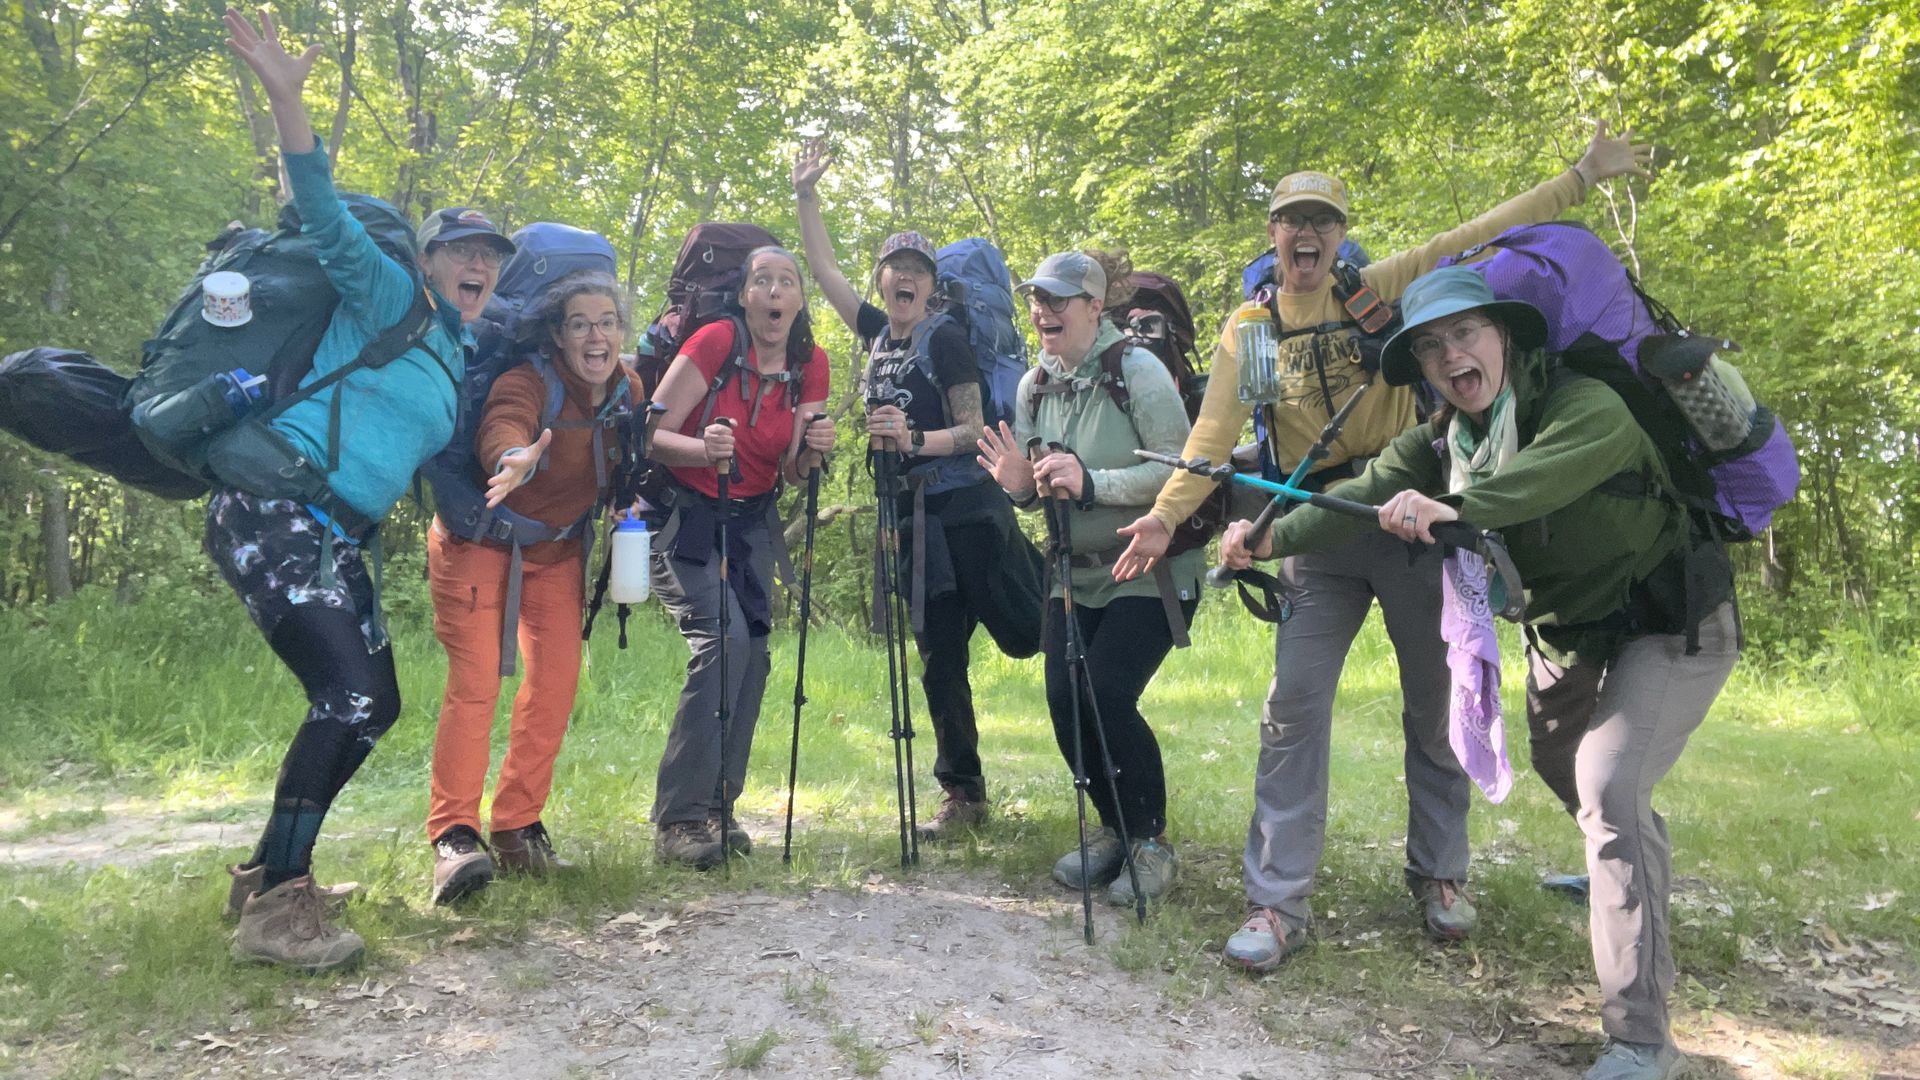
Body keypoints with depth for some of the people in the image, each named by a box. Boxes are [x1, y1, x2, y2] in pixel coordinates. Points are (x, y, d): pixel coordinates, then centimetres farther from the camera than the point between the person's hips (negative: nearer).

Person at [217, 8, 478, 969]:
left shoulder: (459, 359, 20)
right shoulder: (388, 300, 1)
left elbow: (444, 460, 29)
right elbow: (325, 215, -14)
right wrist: (284, 94, -24)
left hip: (340, 539, 9)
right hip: (272, 509, -9)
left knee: (371, 705, 8)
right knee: (348, 694, -19)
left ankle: (269, 868, 22)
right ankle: (274, 905, -11)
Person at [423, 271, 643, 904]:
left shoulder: (629, 390, -7)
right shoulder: (526, 381, -26)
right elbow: (502, 429, -48)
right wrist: (516, 460, -71)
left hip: (557, 547, 6)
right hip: (479, 537, -6)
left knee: (556, 680, 1)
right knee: (476, 679, -15)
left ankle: (517, 830, 10)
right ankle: (453, 838, -13)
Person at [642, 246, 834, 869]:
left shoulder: (810, 365, 0)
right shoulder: (716, 341, -16)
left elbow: (788, 473, 3)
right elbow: (650, 434, -17)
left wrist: (812, 451, -19)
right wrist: (703, 449, -36)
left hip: (747, 520, 6)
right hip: (682, 515, -6)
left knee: (752, 652, -1)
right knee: (723, 639, -22)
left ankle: (717, 807, 13)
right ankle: (677, 820, -15)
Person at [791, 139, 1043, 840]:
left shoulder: (945, 337, -6)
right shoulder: (879, 335, 12)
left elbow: (974, 430, -9)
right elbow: (823, 269, 20)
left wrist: (916, 439, -24)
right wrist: (805, 196, 16)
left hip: (965, 510, -6)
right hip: (913, 512, 6)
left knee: (1026, 632, -6)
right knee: (938, 657, 6)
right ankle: (963, 794, 14)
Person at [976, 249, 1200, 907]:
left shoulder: (1139, 371, -13)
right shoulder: (1034, 386, 6)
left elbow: (1182, 470, -19)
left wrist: (1091, 482, -28)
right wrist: (1020, 485, -12)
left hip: (1152, 571, -6)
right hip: (1075, 574, 6)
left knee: (1106, 696, -17)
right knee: (1064, 700, -4)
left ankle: (1151, 842, 5)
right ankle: (1113, 830, 20)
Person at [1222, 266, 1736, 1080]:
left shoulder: (1587, 408, -26)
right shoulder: (1442, 443, -6)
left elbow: (1540, 476, -48)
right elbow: (1364, 496, -18)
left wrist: (1452, 507, -64)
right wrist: (1271, 538, -30)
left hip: (1672, 624, -7)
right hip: (1566, 633, 7)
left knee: (1610, 788, -22)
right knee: (1561, 771, 23)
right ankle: (1631, 879, 57)